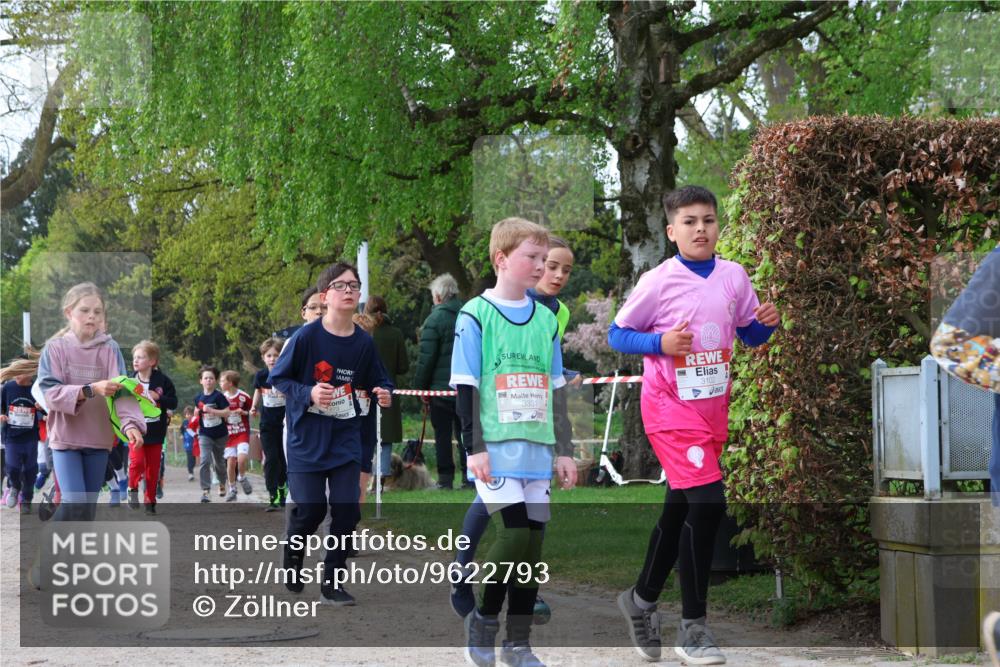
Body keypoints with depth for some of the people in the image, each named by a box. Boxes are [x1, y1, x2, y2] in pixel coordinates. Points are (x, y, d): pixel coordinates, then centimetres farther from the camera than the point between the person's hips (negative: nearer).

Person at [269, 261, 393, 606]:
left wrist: (385, 393, -13)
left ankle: (332, 583, 11)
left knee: (346, 509, -3)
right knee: (310, 508, -2)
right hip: (307, 437, -3)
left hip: (345, 438, 3)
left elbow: (378, 381, 9)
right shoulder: (305, 337, -13)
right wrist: (308, 394, -20)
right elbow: (278, 377, -5)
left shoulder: (364, 342, -3)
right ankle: (292, 557, 30)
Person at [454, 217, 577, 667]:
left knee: (534, 541, 4)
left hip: (537, 450, 5)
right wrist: (475, 448, -11)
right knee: (514, 534, -16)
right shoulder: (476, 314, -4)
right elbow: (465, 387, -5)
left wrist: (564, 451, 14)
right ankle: (483, 618, 4)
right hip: (496, 449, -5)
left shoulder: (546, 319, 12)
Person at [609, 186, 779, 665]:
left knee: (680, 508, 15)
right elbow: (617, 334, -4)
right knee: (708, 501, -17)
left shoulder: (734, 276, 3)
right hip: (670, 405, -6)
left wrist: (766, 323, -7)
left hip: (714, 406, 6)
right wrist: (661, 343, -20)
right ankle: (692, 627, -8)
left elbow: (749, 334, 14)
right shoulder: (658, 281, -10)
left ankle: (642, 599, 36)